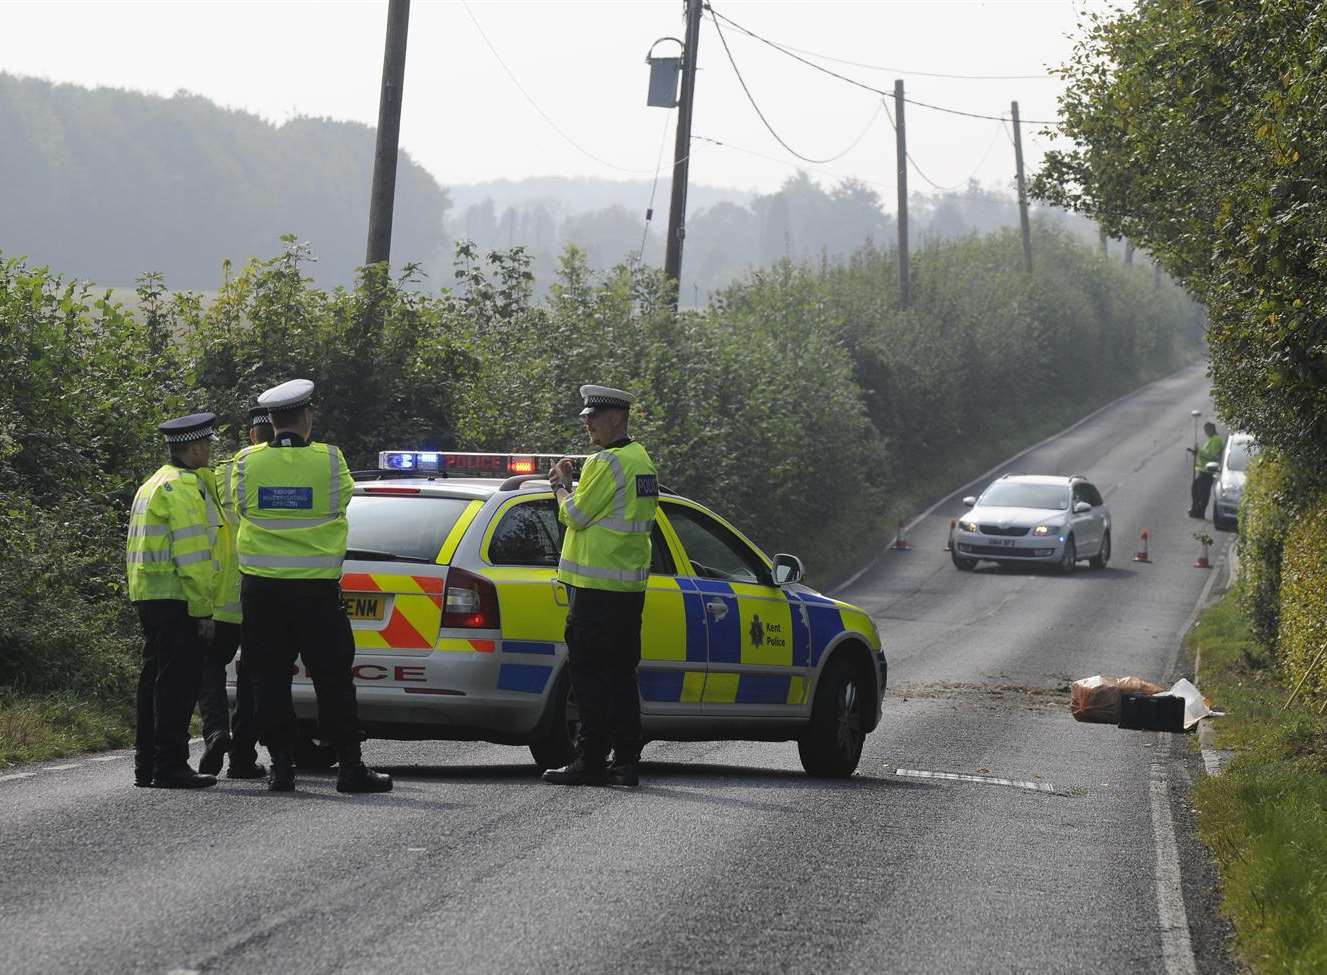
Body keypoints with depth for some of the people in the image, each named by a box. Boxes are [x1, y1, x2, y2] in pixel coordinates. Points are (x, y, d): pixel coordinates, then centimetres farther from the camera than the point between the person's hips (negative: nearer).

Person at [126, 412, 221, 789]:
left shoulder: (153, 485, 20)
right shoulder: (182, 488, -13)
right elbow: (192, 554, -18)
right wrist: (202, 609, -16)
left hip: (150, 599, 10)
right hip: (176, 600, -10)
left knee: (156, 680, 13)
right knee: (178, 683, -9)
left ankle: (146, 765, 17)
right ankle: (170, 765, -11)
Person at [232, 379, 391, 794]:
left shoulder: (247, 462, -3)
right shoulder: (329, 460, -8)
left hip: (261, 587, 2)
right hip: (316, 587, -2)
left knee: (271, 680, 7)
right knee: (333, 681, 5)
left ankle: (281, 763, 3)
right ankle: (350, 766, 6)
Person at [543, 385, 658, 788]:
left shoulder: (607, 462, -14)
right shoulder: (642, 461, 16)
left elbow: (575, 516, -14)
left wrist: (562, 487, 4)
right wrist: (569, 486, 11)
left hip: (597, 587, -9)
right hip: (631, 584, 9)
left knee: (590, 675, -5)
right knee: (621, 675, 10)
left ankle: (591, 761, -5)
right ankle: (626, 761, 10)